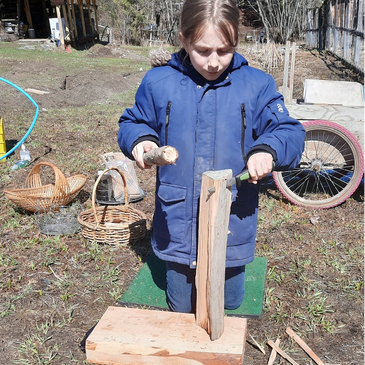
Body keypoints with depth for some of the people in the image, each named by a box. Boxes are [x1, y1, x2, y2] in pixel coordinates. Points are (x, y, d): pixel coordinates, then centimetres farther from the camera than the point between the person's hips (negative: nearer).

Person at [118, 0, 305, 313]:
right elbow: (133, 122, 9)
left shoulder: (257, 85, -6)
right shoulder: (158, 83, -4)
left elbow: (291, 133, -5)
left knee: (230, 304, 22)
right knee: (182, 309, 18)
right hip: (178, 226, 1)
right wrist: (140, 139, -13)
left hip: (232, 225, 0)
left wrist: (267, 148, -26)